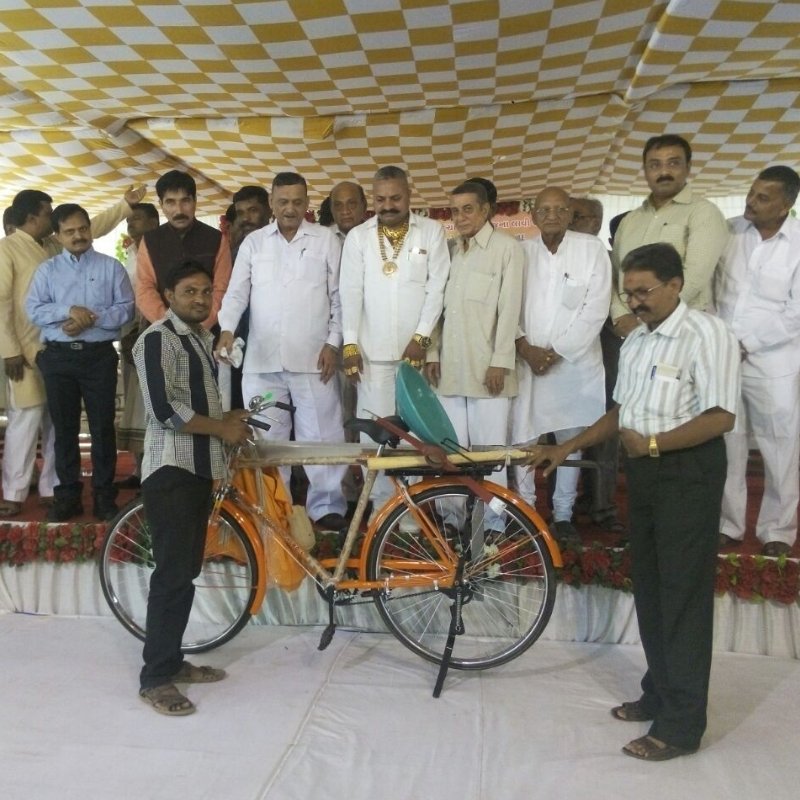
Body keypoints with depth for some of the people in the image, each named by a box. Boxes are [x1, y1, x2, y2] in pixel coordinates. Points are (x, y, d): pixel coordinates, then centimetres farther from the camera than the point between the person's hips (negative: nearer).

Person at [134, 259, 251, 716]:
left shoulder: (202, 338, 17)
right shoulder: (157, 339, -12)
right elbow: (164, 410, -22)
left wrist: (228, 419, 11)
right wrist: (222, 428, -13)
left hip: (199, 468, 9)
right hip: (171, 470, -9)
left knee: (187, 571, 14)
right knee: (174, 575, -6)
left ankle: (173, 662, 26)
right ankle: (155, 678, 6)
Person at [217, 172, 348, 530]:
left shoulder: (326, 239, 7)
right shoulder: (253, 242, 11)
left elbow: (338, 296, 5)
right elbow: (236, 292, 7)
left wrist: (333, 343, -3)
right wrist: (227, 330, -10)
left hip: (312, 357, -2)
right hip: (262, 359, 2)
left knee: (321, 434, 0)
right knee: (265, 436, 9)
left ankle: (326, 506, 11)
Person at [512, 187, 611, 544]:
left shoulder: (592, 249, 0)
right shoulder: (521, 251, 5)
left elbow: (595, 309, -5)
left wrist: (557, 351, -10)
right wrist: (524, 346, -11)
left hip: (573, 361, -1)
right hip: (526, 360, 1)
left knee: (570, 439, 6)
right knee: (521, 437, 0)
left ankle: (563, 513, 19)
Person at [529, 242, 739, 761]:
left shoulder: (707, 334, -12)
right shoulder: (636, 341, 13)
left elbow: (721, 417, -19)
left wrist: (654, 443, -23)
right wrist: (567, 448, 10)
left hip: (689, 470, -8)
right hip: (644, 469, 8)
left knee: (683, 593, -1)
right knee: (649, 585, 14)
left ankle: (682, 724, 11)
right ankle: (659, 693, 31)